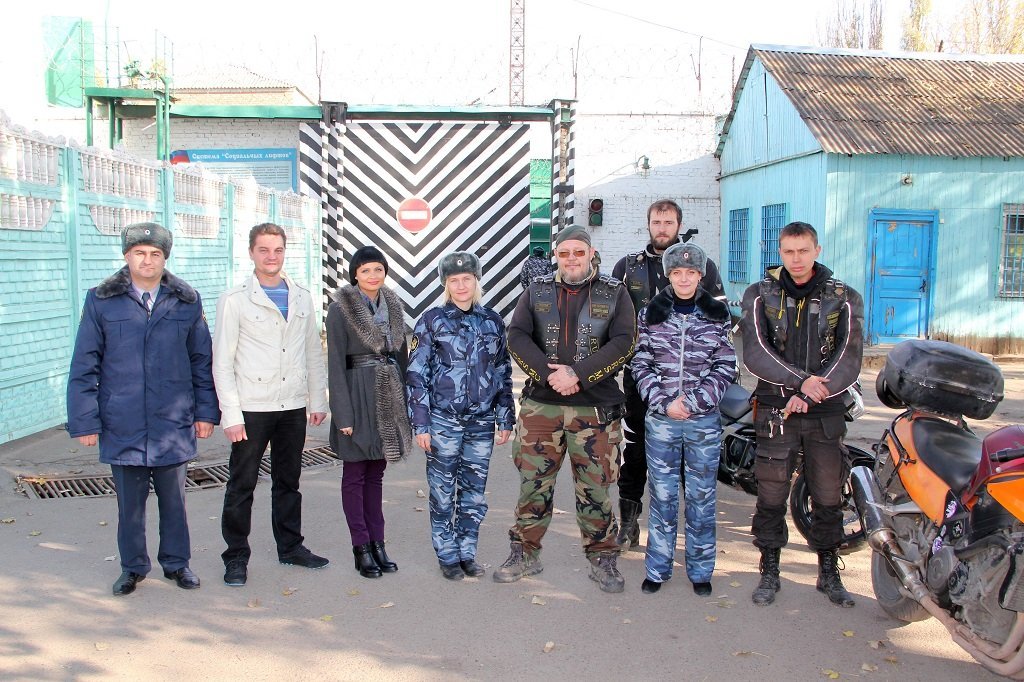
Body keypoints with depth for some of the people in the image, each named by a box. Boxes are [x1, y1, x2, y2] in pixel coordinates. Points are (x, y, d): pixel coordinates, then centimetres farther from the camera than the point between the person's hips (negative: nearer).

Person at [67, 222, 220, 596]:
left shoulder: (186, 301, 3)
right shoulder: (101, 301, -1)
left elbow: (202, 361, 6)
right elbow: (84, 366, 0)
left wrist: (206, 411, 3)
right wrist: (84, 421, -4)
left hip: (174, 424, 1)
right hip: (122, 425, 0)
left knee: (174, 499, 12)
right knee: (129, 502, 11)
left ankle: (176, 562, 28)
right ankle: (133, 568, 28)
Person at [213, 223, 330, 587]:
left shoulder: (302, 297, 9)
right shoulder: (235, 299, -4)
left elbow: (314, 352, 14)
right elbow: (222, 361, -6)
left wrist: (318, 399, 10)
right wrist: (231, 414, -12)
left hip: (293, 406, 4)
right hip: (252, 407, -4)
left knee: (288, 481, 15)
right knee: (242, 485, 4)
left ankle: (290, 546, 28)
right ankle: (236, 557, 16)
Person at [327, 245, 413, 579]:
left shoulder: (393, 304, 8)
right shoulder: (341, 308, -8)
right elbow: (335, 363, -10)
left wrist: (404, 399, 9)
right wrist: (343, 414, -14)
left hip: (388, 397, 5)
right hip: (358, 395, -5)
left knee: (376, 473, 12)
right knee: (355, 474, 4)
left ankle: (377, 542, 19)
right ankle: (362, 548, 12)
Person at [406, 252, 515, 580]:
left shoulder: (493, 321, 7)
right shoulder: (432, 320, -2)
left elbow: (504, 373, 12)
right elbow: (416, 375, -3)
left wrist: (505, 419, 9)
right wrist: (420, 424, -7)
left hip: (481, 422, 3)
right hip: (443, 420, -3)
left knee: (474, 491, 9)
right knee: (443, 492, 5)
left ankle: (467, 553, 23)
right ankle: (448, 556, 18)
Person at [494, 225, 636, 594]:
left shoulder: (614, 293, 4)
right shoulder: (536, 292, 8)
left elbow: (623, 342, -7)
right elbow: (517, 337, -1)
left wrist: (578, 374, -18)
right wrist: (549, 374, -15)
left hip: (595, 407, -1)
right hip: (540, 405, 2)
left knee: (595, 487, 4)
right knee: (533, 481, 7)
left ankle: (602, 559, 20)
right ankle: (525, 553, 22)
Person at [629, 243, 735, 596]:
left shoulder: (717, 314, 3)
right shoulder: (651, 313, 4)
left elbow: (725, 367, 1)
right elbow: (641, 364, 3)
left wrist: (692, 401, -10)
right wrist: (663, 402, -9)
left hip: (704, 419, 0)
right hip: (661, 418, 0)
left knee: (701, 496, 7)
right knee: (662, 495, 7)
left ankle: (700, 570, 21)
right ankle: (657, 568, 19)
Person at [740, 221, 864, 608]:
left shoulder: (844, 298, 3)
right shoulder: (760, 295, 3)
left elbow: (849, 359, -6)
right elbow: (755, 353, -9)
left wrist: (809, 397, -17)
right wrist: (800, 381, -20)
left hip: (826, 414, 1)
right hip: (775, 410, -1)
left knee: (828, 497, 8)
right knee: (771, 496, 3)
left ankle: (829, 574, 24)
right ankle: (769, 573, 17)